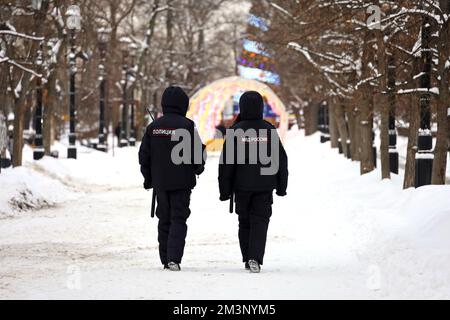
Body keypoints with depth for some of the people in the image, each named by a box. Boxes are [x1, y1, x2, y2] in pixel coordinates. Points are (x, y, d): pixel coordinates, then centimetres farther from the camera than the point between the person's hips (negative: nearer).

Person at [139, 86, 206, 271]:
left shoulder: (154, 126, 4)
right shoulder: (186, 125, -10)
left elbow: (144, 154, 8)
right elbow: (196, 152, -9)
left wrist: (148, 178, 19)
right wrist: (199, 167, 12)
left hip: (160, 181, 4)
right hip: (181, 181, -4)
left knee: (164, 219, 13)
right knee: (178, 219, -1)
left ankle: (165, 259, 16)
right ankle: (174, 258, -15)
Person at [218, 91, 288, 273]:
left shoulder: (235, 131, -7)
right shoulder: (269, 130, -2)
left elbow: (226, 162, -6)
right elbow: (281, 159, 3)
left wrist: (224, 189, 0)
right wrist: (282, 186, 12)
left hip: (242, 185, 0)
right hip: (265, 185, 0)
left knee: (245, 222, 14)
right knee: (260, 221, 0)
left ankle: (248, 259, 17)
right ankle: (255, 258, -17)